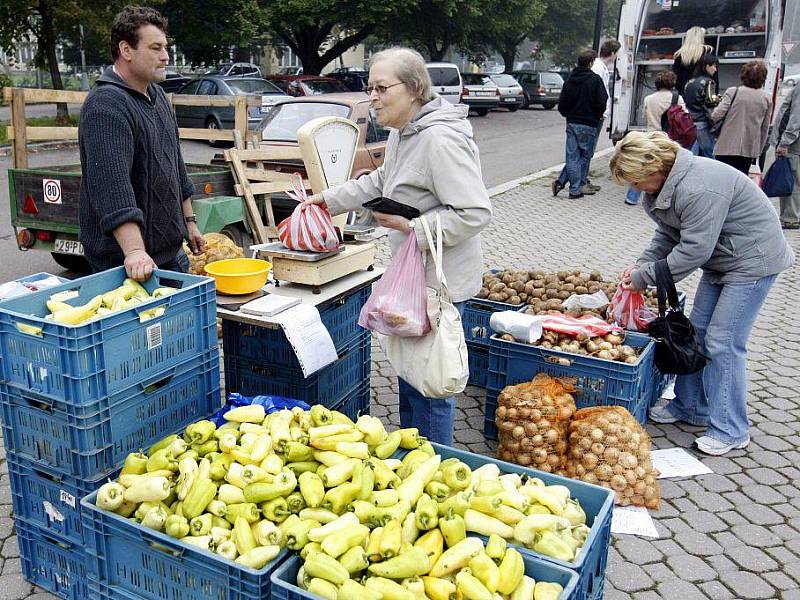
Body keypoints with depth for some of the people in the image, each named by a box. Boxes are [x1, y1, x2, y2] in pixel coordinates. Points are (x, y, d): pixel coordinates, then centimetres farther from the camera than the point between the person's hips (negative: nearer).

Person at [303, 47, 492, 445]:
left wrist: (412, 227, -24)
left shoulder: (441, 138, -24)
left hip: (440, 281, -11)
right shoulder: (402, 132, 9)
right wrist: (330, 199, 23)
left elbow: (475, 213, -28)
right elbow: (381, 181, 26)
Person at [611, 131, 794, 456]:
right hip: (720, 258, 10)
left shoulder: (698, 189, -32)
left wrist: (644, 276, -21)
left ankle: (730, 431, 3)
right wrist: (641, 263, -7)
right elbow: (668, 235, 8)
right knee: (697, 331, 12)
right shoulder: (666, 184, 0)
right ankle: (692, 407, 26)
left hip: (753, 259, -10)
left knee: (722, 342, -9)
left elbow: (693, 250, -29)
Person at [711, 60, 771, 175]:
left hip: (728, 147, -3)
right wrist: (759, 150, 19)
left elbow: (716, 116, -12)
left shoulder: (733, 92, -7)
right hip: (750, 148, 3)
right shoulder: (767, 99, 4)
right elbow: (765, 128, 9)